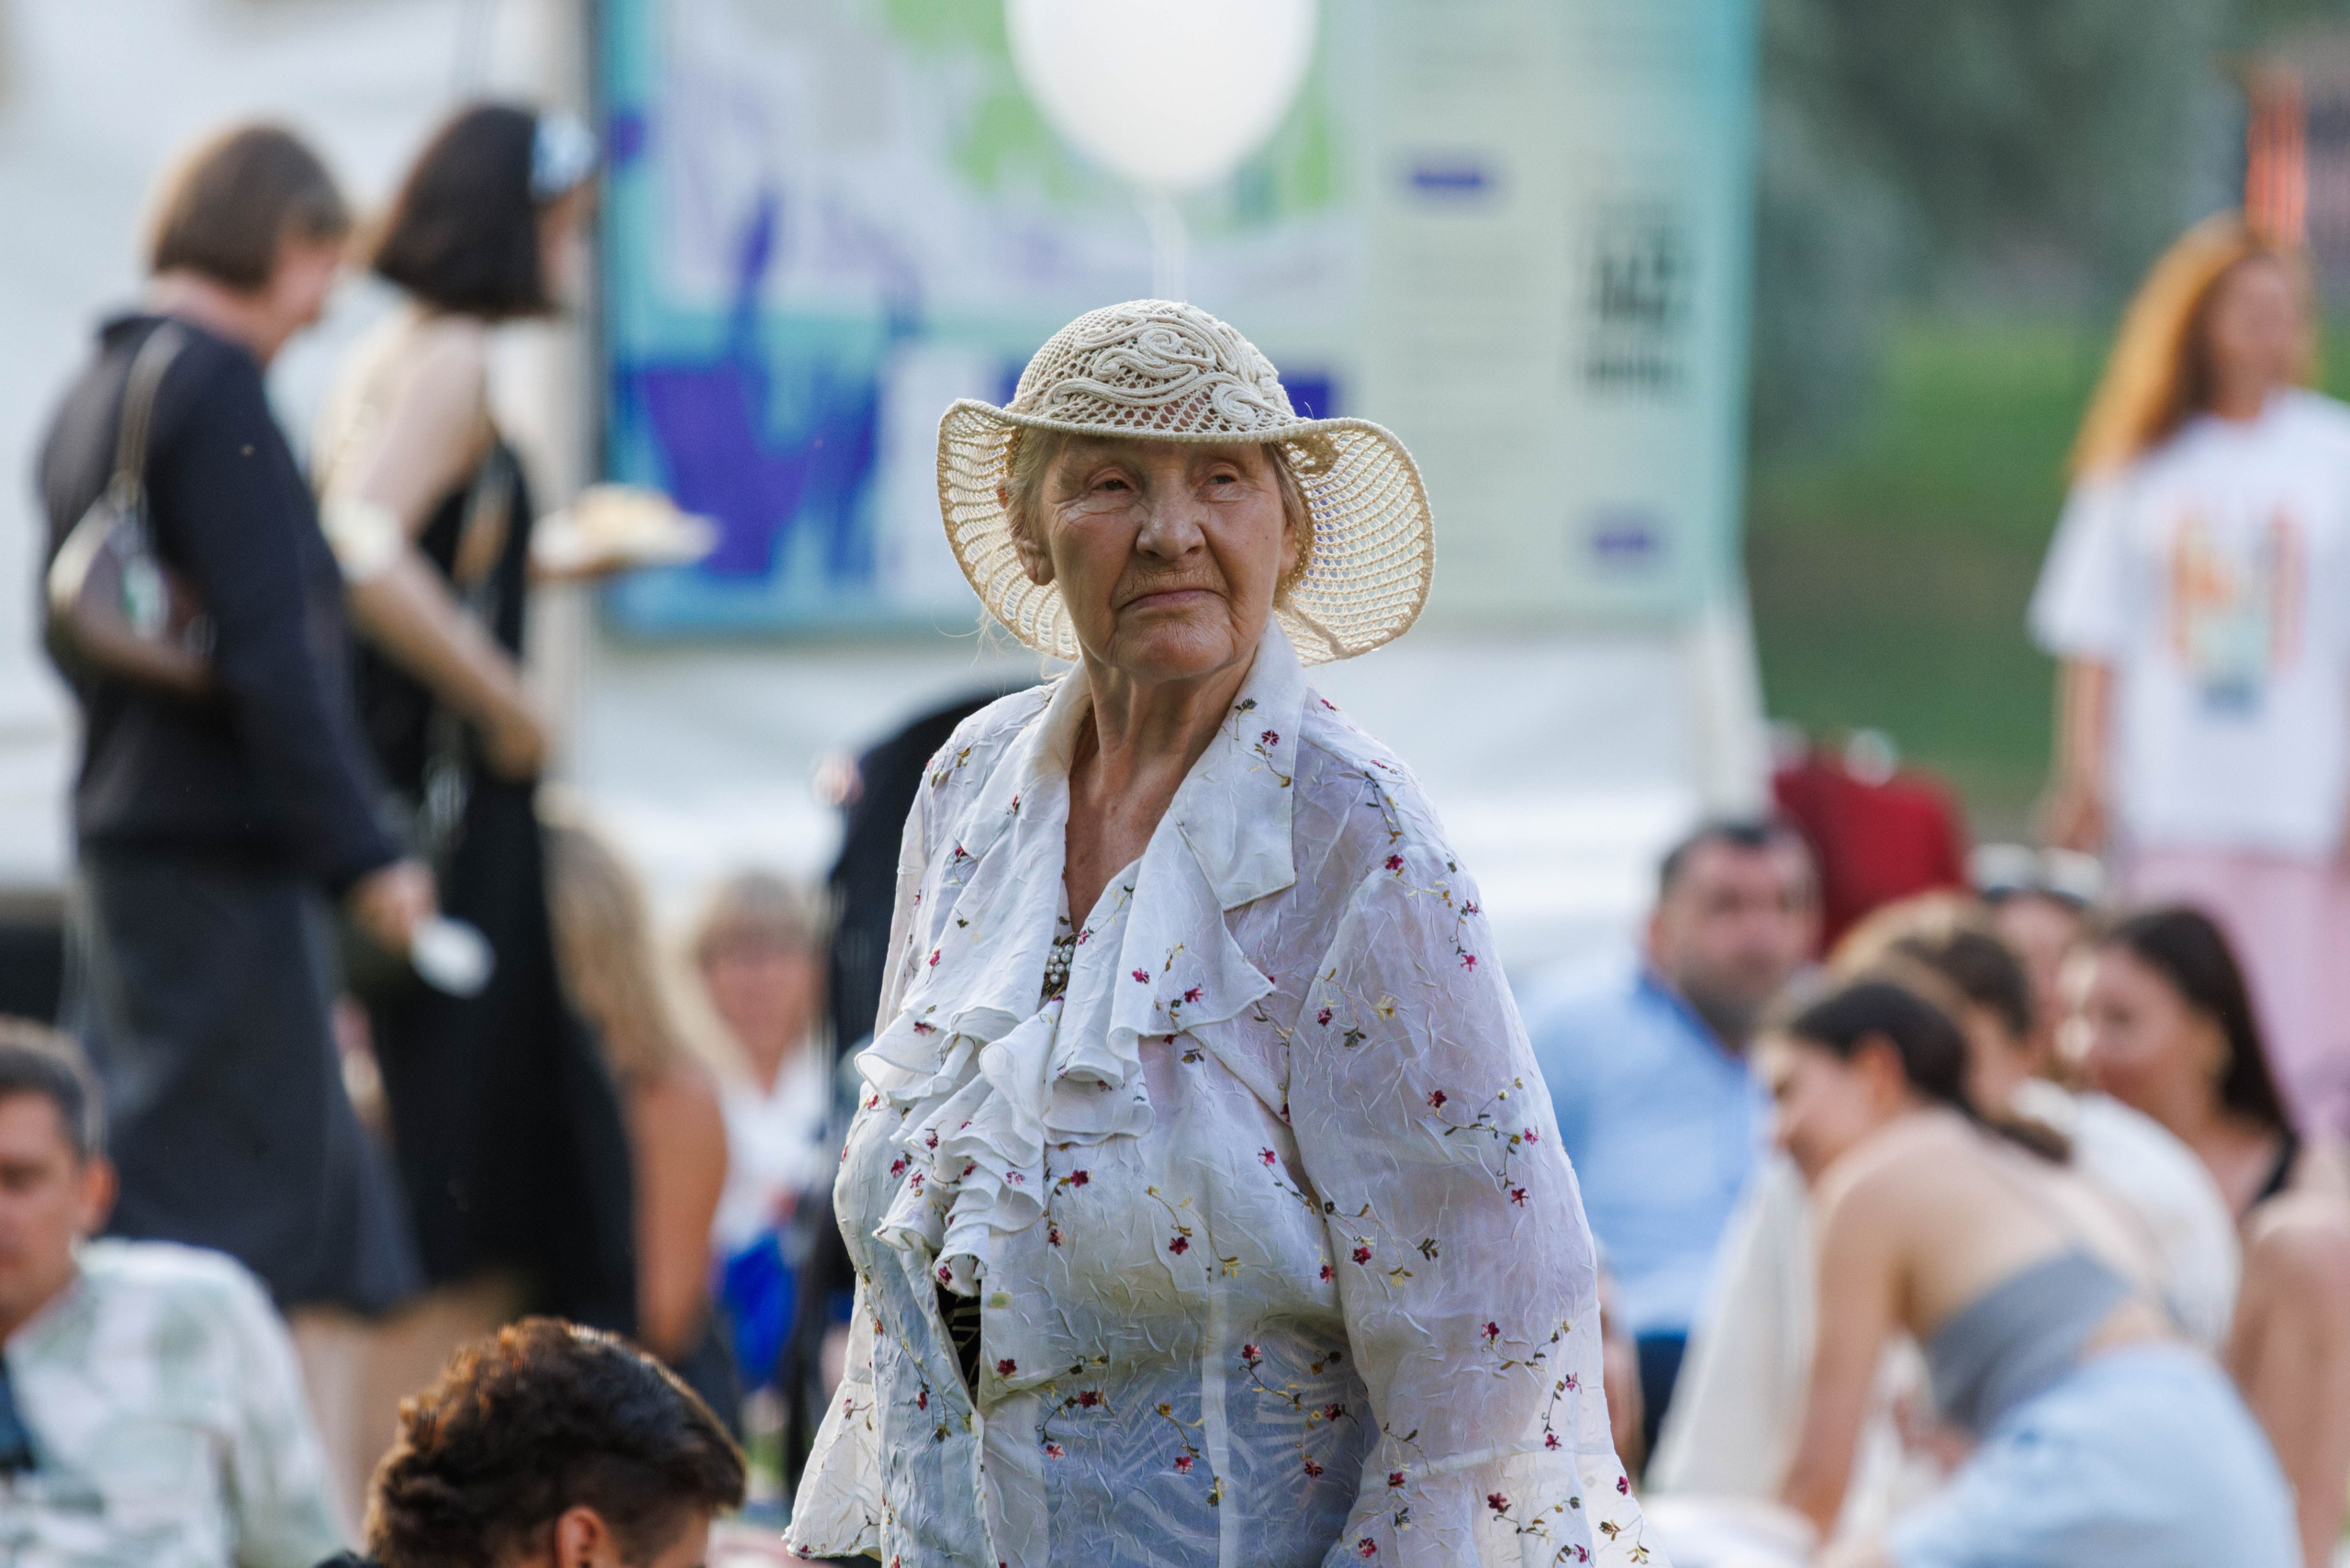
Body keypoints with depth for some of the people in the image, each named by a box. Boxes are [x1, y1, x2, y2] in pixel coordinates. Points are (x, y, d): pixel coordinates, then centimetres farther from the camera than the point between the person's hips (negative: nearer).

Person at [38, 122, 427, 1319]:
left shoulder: (92, 397, 15)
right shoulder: (215, 390, -14)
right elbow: (269, 654, -20)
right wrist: (360, 855, -17)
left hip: (122, 842, 10)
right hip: (225, 860, -10)